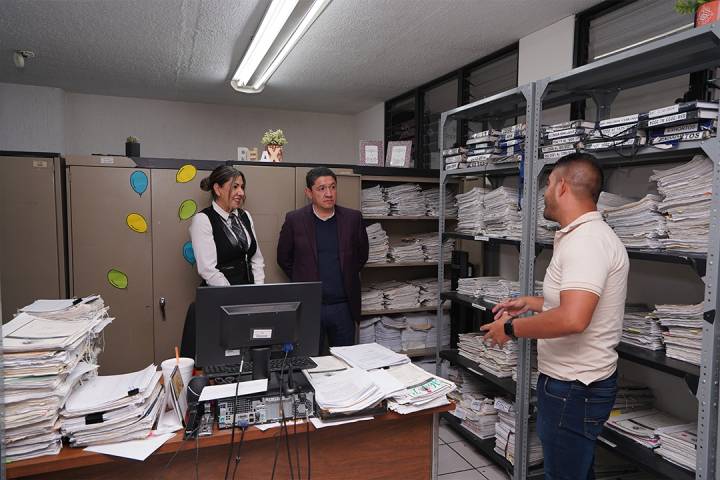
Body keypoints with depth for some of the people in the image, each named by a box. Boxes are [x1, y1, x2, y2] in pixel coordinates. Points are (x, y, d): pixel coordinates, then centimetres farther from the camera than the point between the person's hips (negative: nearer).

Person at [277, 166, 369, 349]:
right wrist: (303, 281, 6)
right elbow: (283, 258, 8)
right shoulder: (294, 220, -3)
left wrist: (347, 278, 10)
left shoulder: (353, 218, 1)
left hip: (344, 306, 2)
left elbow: (361, 254, 14)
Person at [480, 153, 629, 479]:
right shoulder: (587, 235, 11)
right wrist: (532, 303, 17)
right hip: (573, 381, 10)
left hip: (575, 388, -10)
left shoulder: (586, 241, -24)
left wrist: (511, 327, -22)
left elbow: (573, 319, -35)